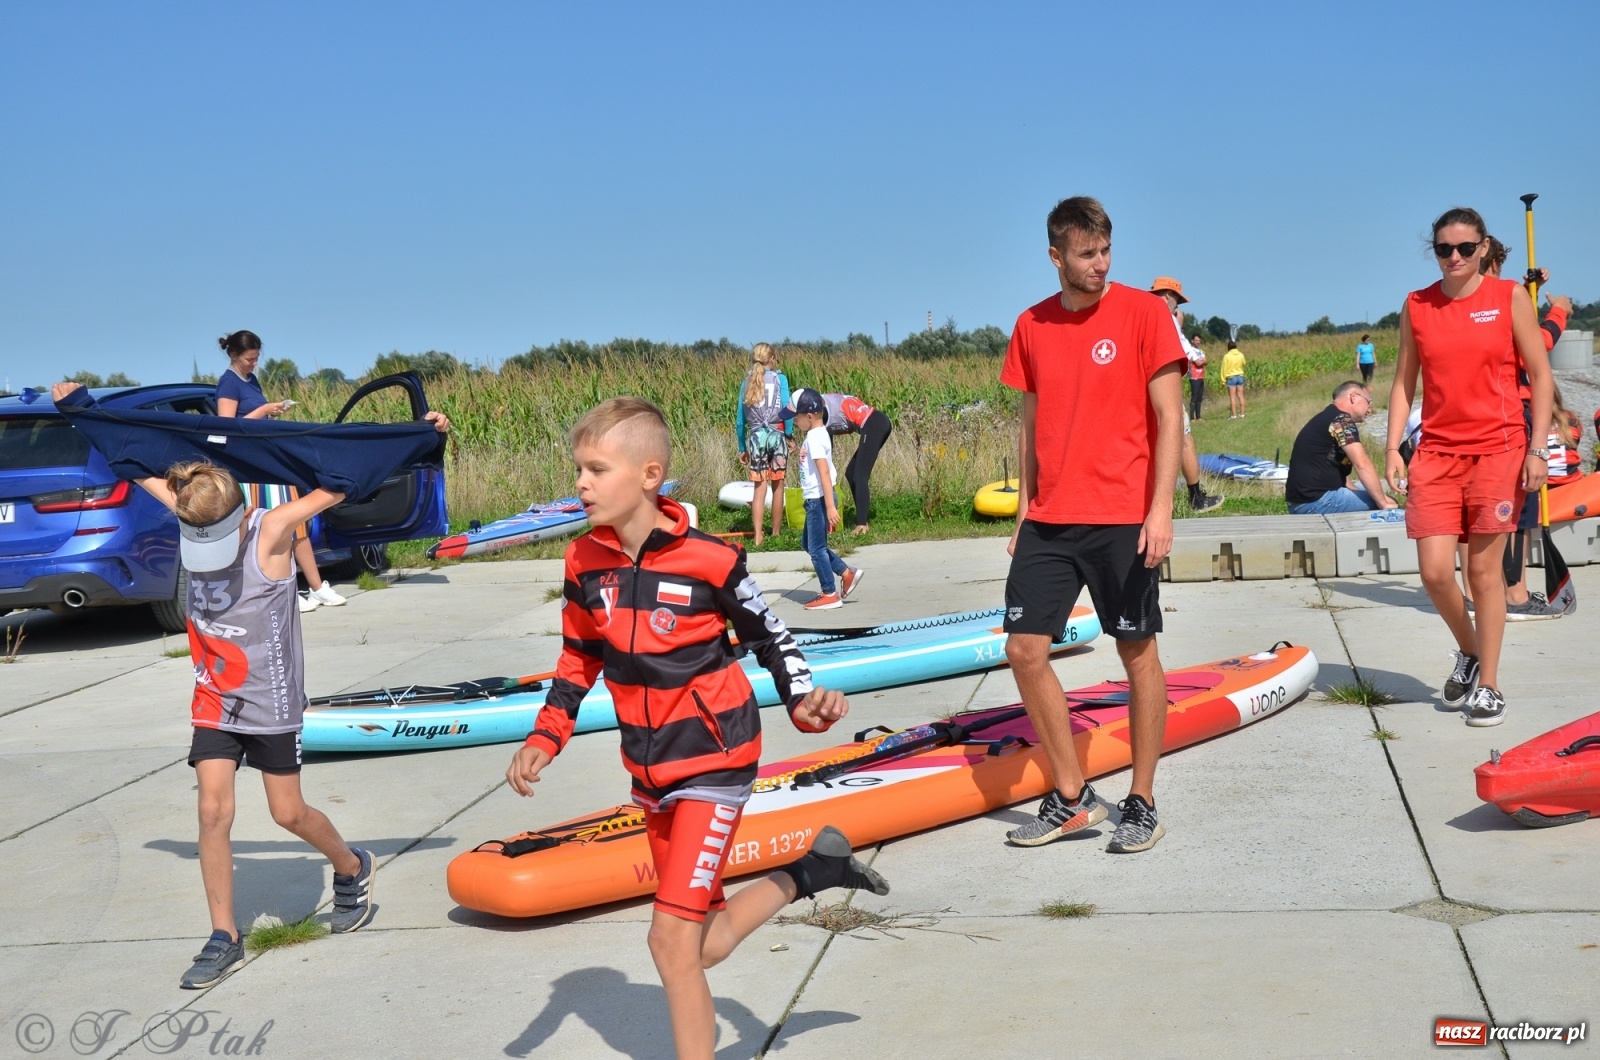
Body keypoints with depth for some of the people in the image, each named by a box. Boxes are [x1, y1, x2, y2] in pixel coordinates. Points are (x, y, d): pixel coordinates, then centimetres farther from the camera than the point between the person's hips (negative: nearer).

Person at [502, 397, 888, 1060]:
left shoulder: (707, 559, -17)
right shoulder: (585, 561, -2)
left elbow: (767, 636, -4)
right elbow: (580, 657, 11)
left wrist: (803, 701, -19)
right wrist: (545, 738, 1)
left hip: (714, 760, -6)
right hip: (649, 767, 6)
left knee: (673, 938, -13)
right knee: (701, 946, 14)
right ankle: (812, 871, 33)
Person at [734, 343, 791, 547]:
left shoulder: (747, 381, 9)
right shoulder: (779, 378, 1)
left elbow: (740, 418, 9)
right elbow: (787, 408, -11)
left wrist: (742, 448, 15)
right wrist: (788, 435, -3)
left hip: (756, 436, 2)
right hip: (776, 434, -2)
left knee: (759, 488, 2)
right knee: (778, 486, 9)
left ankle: (757, 536, -7)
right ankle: (776, 532, 16)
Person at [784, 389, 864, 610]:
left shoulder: (815, 437, -18)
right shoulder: (817, 434, 12)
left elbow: (824, 472, -24)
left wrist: (830, 506, -27)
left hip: (818, 499, -10)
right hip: (815, 499, 10)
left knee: (816, 548, -1)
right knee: (809, 542, 18)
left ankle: (830, 594, 7)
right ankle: (847, 573, 19)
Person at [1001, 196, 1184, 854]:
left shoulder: (1143, 312, -4)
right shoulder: (1032, 326, 9)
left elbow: (1169, 419, -7)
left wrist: (1160, 509, -15)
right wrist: (1024, 511, 13)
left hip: (1121, 517, -5)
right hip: (1049, 519, 5)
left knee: (1138, 652, 3)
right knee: (1024, 649, 1)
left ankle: (1142, 804, 15)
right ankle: (1071, 799, 14)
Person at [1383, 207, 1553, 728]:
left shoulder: (1510, 297, 0)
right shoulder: (1416, 305, 7)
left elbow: (1539, 375, 0)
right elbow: (1404, 381, 10)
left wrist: (1537, 448, -7)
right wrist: (1393, 448, 1)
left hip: (1497, 450, -2)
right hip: (1436, 452, 2)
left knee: (1484, 568, 0)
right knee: (1435, 572, -4)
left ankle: (1488, 684, 13)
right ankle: (1468, 652, 25)